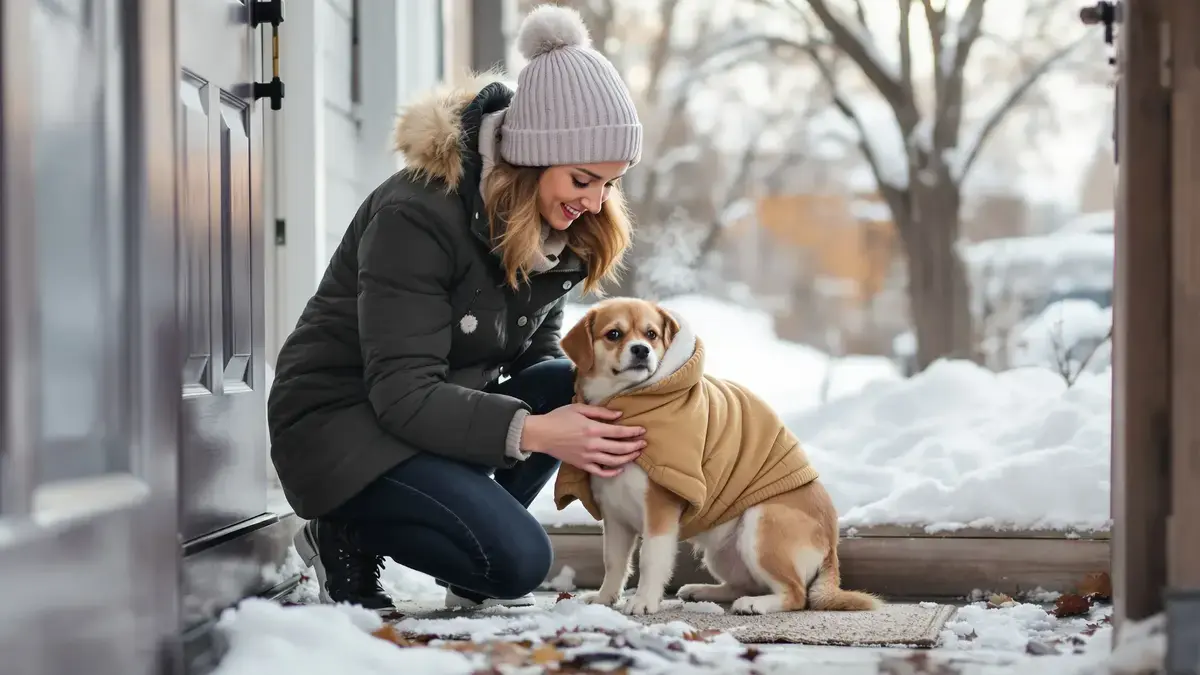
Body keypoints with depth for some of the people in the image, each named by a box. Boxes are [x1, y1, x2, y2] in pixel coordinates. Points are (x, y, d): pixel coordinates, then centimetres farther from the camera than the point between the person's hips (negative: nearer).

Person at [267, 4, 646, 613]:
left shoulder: (554, 228, 0)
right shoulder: (418, 215, -25)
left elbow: (537, 351, 5)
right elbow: (402, 393, -27)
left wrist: (588, 417, -17)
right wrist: (532, 431, -37)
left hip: (444, 410, 8)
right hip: (337, 425, -8)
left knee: (567, 385, -20)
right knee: (519, 559, -26)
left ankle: (473, 575, -2)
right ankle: (348, 538, -2)